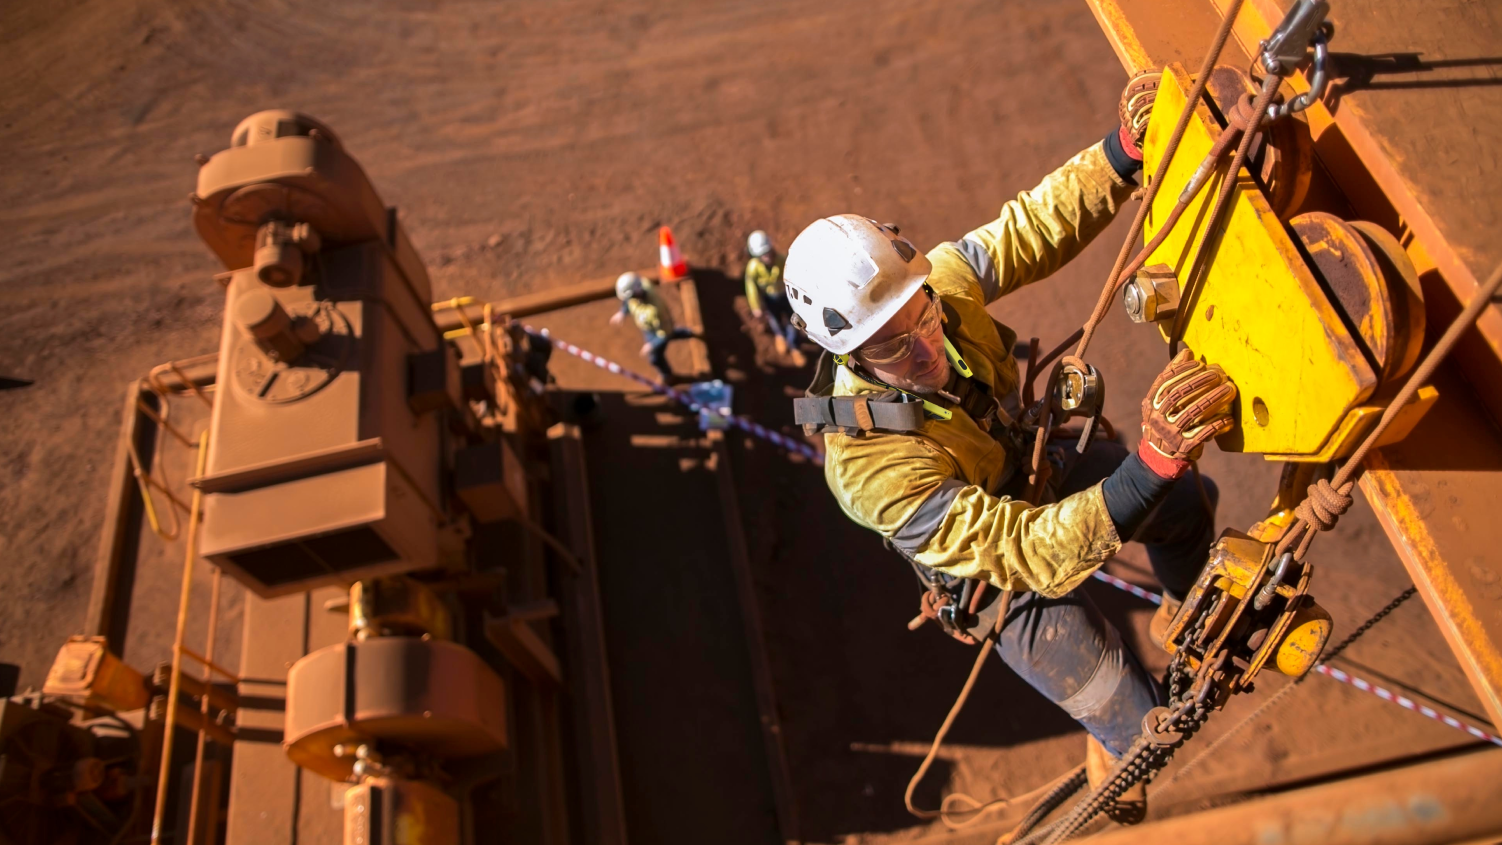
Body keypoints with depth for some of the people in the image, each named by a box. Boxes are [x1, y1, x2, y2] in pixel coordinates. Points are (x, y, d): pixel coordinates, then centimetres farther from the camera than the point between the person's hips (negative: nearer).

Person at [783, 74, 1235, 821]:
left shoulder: (941, 280, -28)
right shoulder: (871, 468, -45)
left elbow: (1038, 224, -15)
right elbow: (1035, 555, -47)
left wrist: (1126, 150, -32)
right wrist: (1151, 465, -60)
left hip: (1036, 467, 7)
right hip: (1004, 577, -6)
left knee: (1192, 500, 23)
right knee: (1136, 727, 4)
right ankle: (1112, 785, 44)